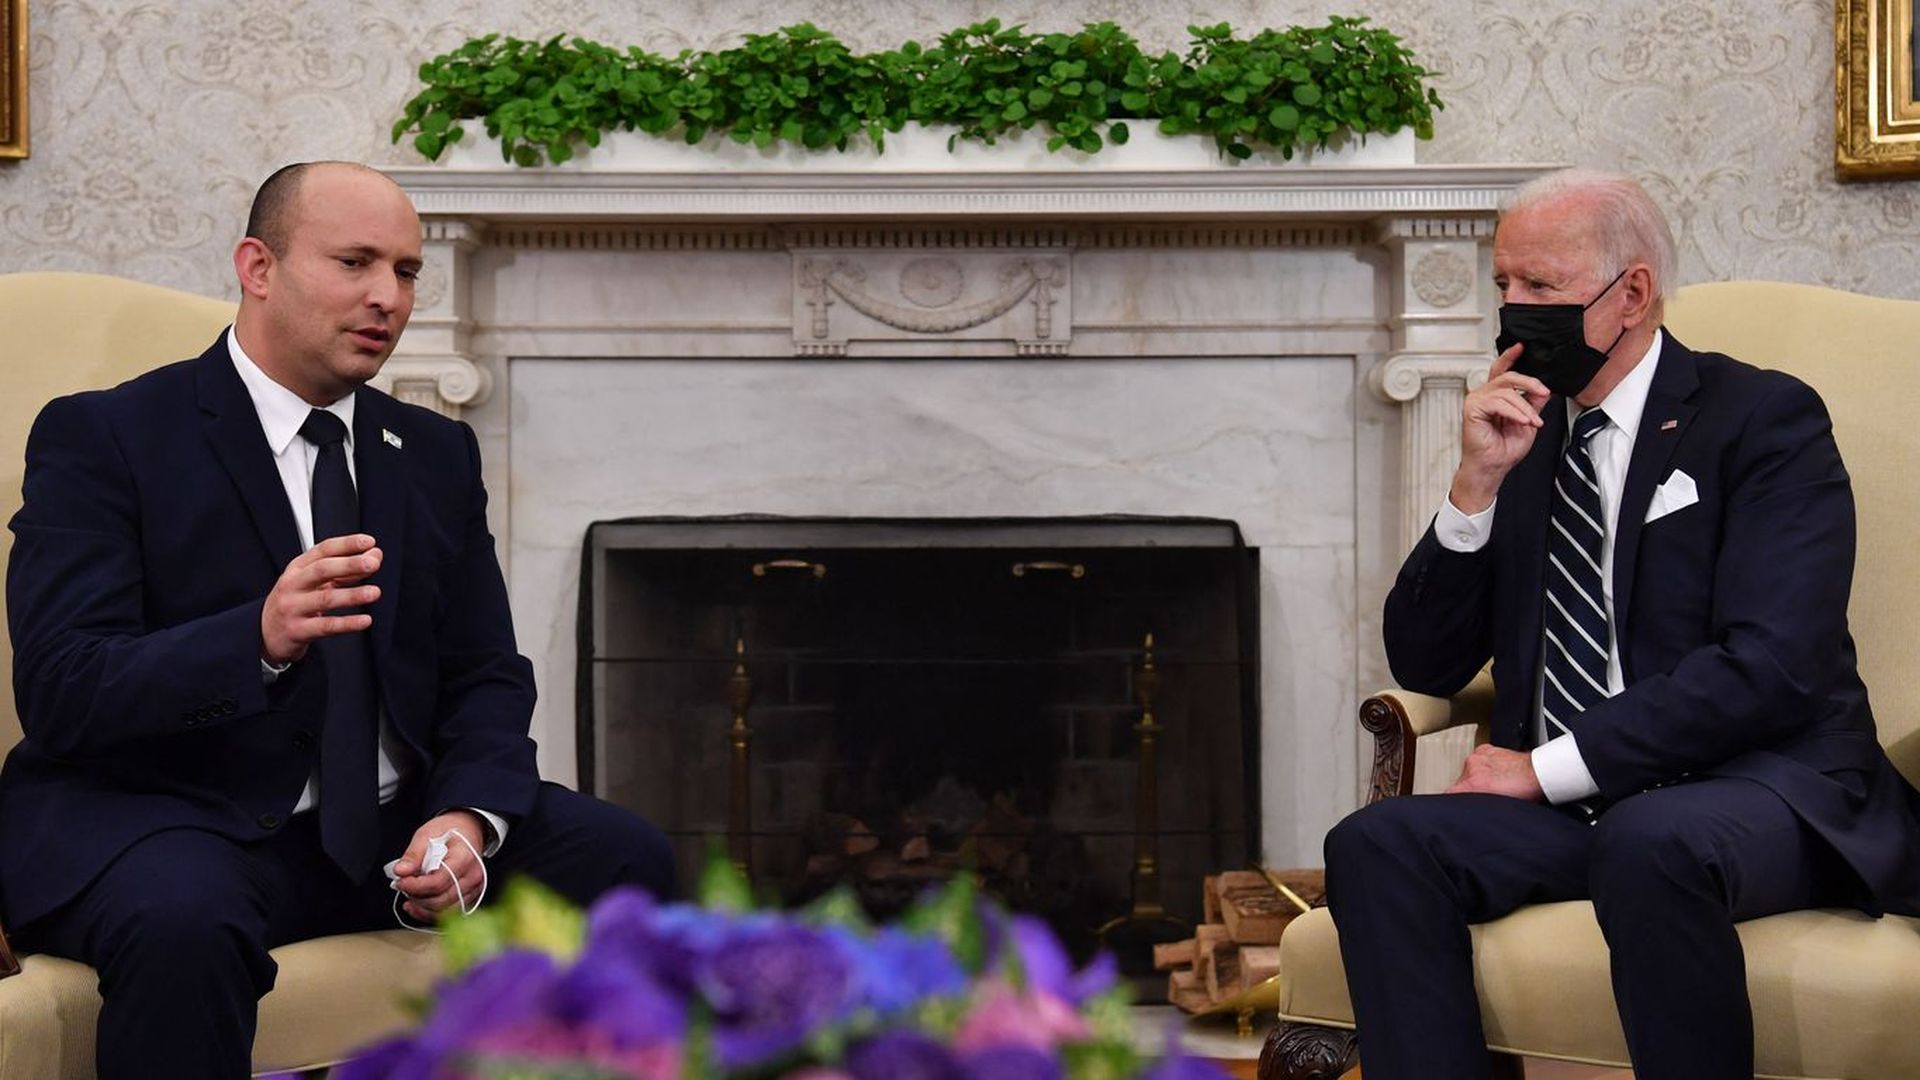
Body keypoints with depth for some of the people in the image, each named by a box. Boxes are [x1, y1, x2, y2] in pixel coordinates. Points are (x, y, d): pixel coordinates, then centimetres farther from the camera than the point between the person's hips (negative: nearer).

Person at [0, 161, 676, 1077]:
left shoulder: (438, 454, 14)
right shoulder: (101, 439, -4)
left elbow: (487, 679, 10)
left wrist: (467, 818, -14)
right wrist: (260, 638, -34)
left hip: (391, 826, 5)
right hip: (170, 819, -5)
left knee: (622, 858, -15)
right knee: (184, 924, -38)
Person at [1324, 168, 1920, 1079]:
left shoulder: (1763, 418, 0)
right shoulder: (1521, 437, 16)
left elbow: (1772, 667, -13)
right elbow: (1423, 667, 12)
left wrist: (1550, 767, -13)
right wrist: (1476, 487, -3)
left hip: (1758, 787, -5)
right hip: (1563, 804, 5)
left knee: (1650, 844, -38)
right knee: (1374, 846, -23)